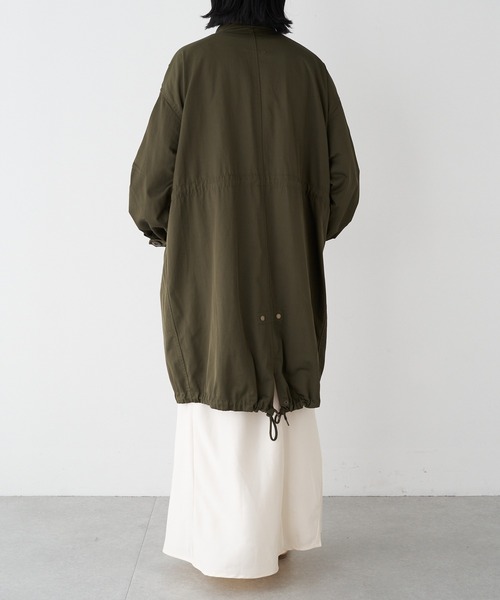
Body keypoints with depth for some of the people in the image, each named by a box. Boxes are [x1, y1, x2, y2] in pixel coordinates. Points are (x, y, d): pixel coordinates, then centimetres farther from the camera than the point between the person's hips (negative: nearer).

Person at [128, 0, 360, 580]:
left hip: (211, 261, -2)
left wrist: (157, 226, 15)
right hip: (289, 265, 3)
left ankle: (231, 548, 13)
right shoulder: (309, 67, 4)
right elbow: (342, 176, 5)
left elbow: (154, 168, -5)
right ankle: (282, 535, 23)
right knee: (285, 393, 12)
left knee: (219, 393, 5)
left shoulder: (192, 62, -3)